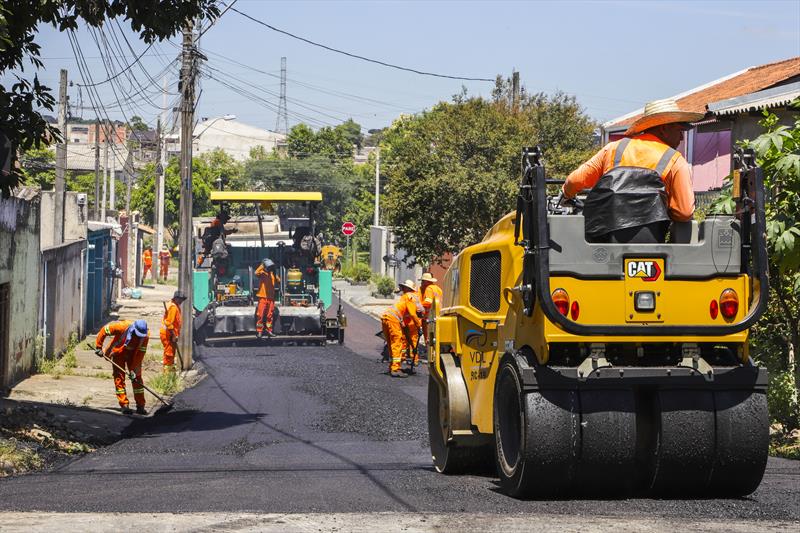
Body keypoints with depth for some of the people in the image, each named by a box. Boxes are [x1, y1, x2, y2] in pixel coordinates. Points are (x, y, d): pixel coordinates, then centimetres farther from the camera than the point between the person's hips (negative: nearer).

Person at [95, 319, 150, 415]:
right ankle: (124, 405, -3)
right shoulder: (122, 327, -33)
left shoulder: (144, 337, -24)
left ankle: (140, 406, 2)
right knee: (119, 378, -7)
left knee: (137, 378, -3)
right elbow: (104, 331, -21)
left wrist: (134, 370, -23)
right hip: (118, 353, -2)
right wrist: (98, 347, -15)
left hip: (133, 355, 2)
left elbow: (140, 354, -19)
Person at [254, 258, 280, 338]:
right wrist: (262, 265, -19)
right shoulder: (262, 273, -4)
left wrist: (275, 274, -13)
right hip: (263, 297, -5)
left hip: (271, 298, 5)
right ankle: (259, 332, -3)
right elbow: (256, 273, -26)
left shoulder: (272, 274, 10)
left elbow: (278, 281, -1)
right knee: (260, 314, -5)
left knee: (269, 315, 10)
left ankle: (269, 331, 17)